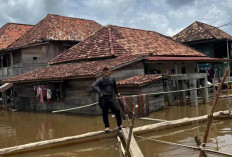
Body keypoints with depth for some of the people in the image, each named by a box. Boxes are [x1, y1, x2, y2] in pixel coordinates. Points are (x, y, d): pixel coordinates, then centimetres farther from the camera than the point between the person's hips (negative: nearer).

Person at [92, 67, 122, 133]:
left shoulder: (112, 79, 11)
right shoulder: (100, 80, -2)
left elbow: (115, 86, 30)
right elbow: (93, 86, -14)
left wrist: (117, 93, 40)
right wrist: (99, 93, -16)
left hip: (112, 98, 3)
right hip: (103, 99, -3)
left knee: (117, 110, -5)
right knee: (105, 113, 5)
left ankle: (119, 124, 11)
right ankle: (107, 126, 18)